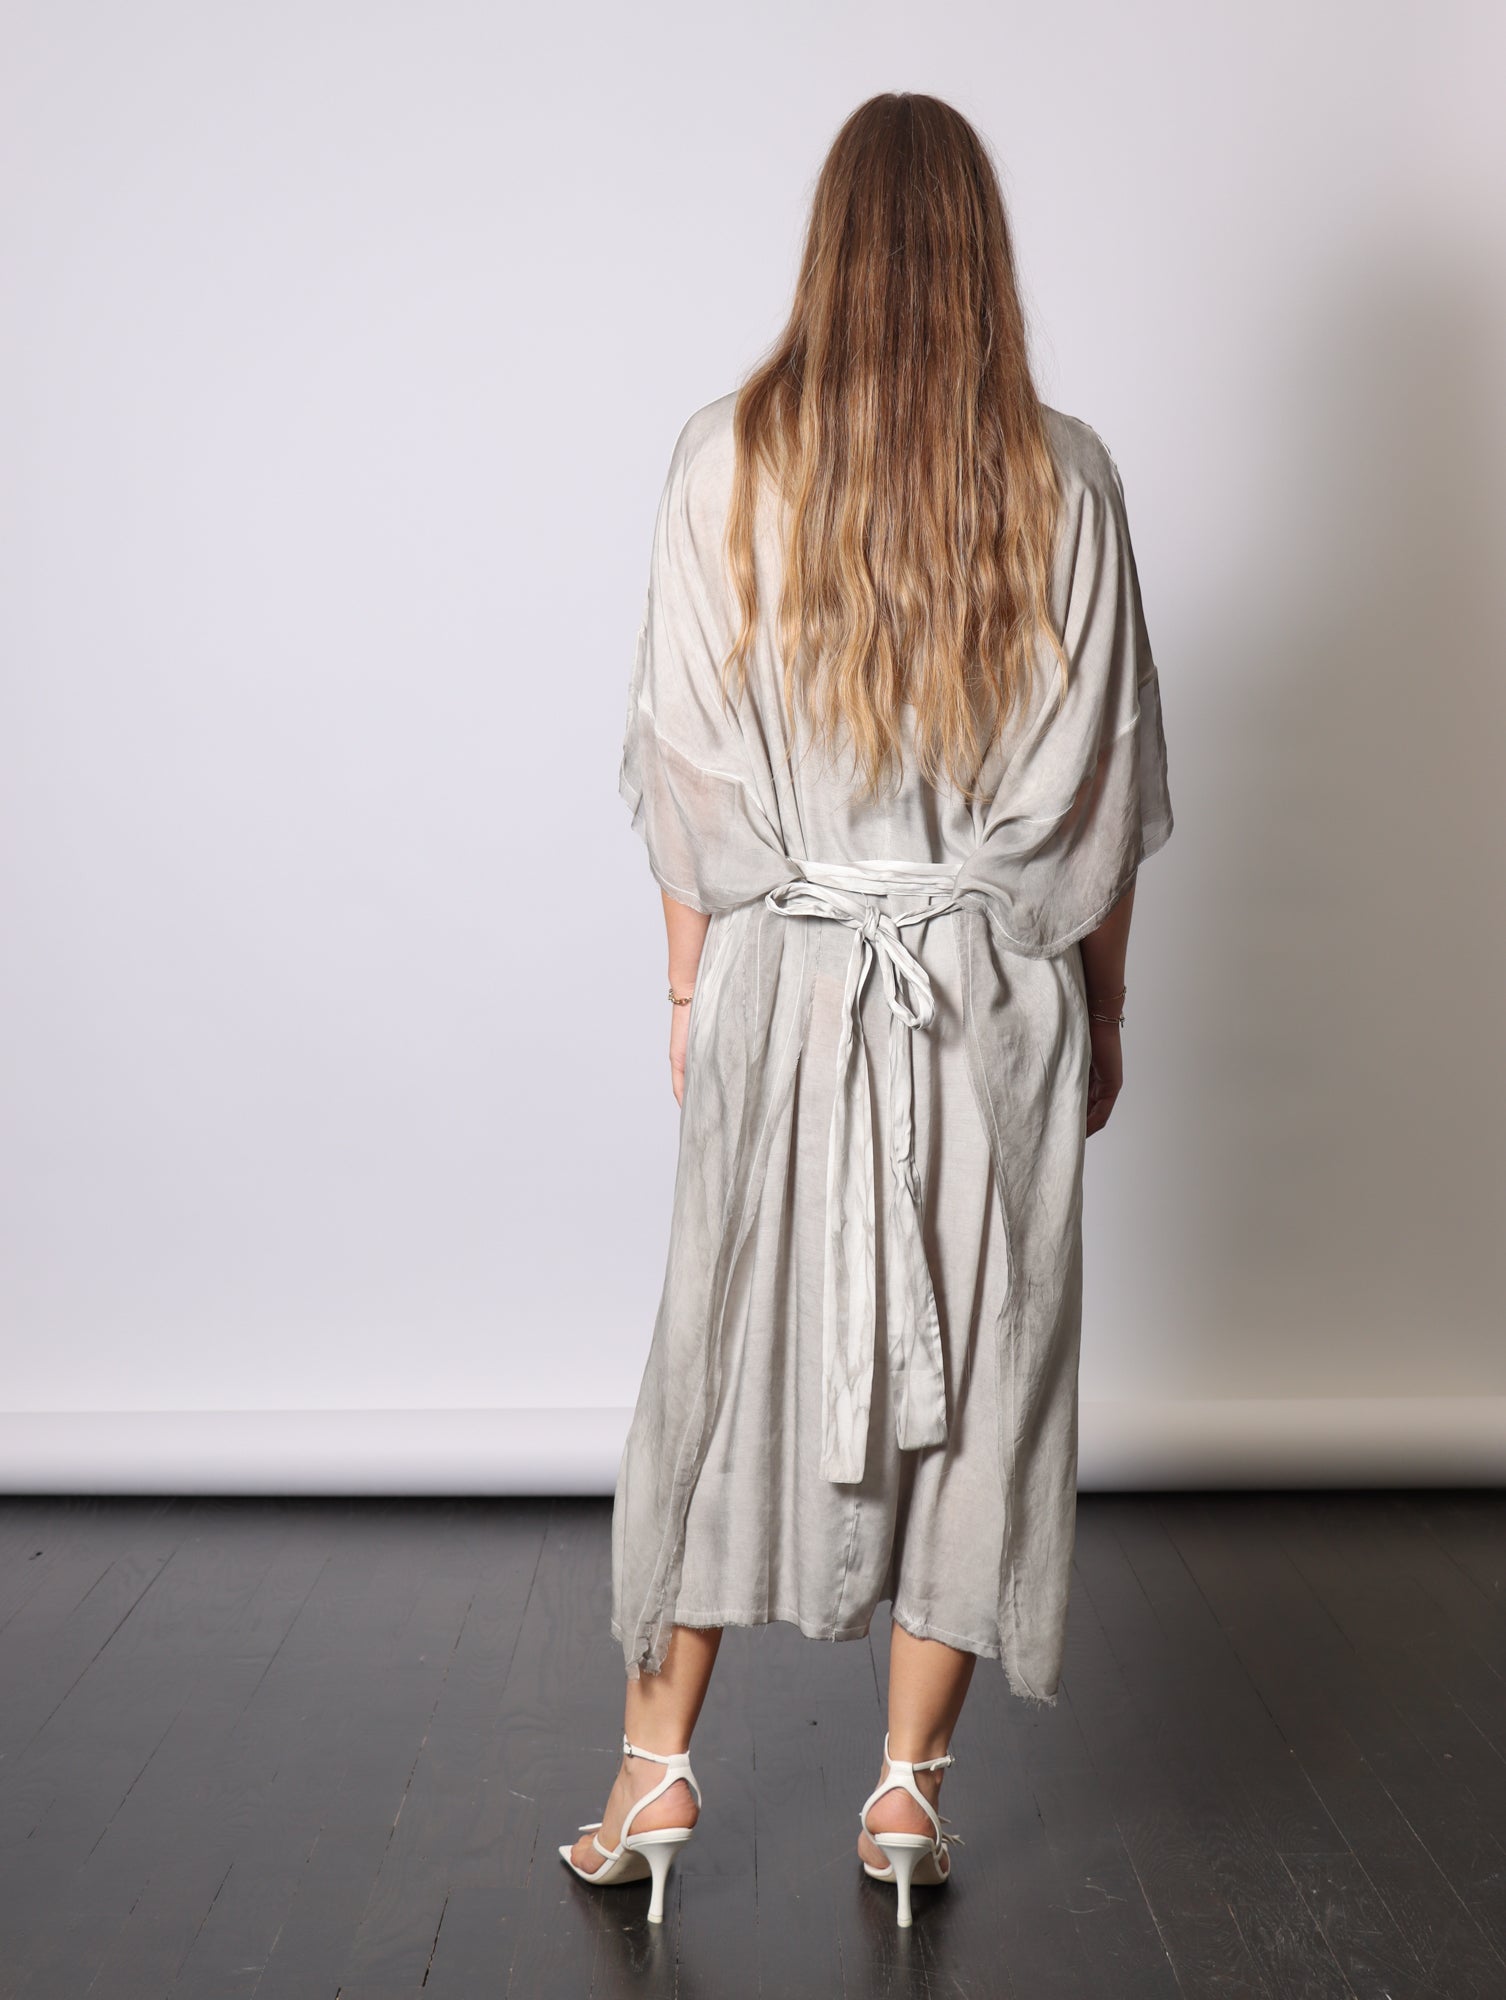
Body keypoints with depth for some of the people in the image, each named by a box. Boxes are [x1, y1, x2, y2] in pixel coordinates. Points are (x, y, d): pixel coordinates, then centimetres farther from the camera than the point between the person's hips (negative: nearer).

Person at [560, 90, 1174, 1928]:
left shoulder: (725, 463, -4)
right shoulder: (1061, 477, -4)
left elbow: (684, 765, -2)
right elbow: (1106, 781, 0)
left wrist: (692, 986, 9)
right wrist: (1103, 1008, 10)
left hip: (786, 978, 0)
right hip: (1001, 987, 0)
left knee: (730, 1354, 11)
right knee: (978, 1364, 10)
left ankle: (656, 1768, 20)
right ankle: (910, 1790, 20)